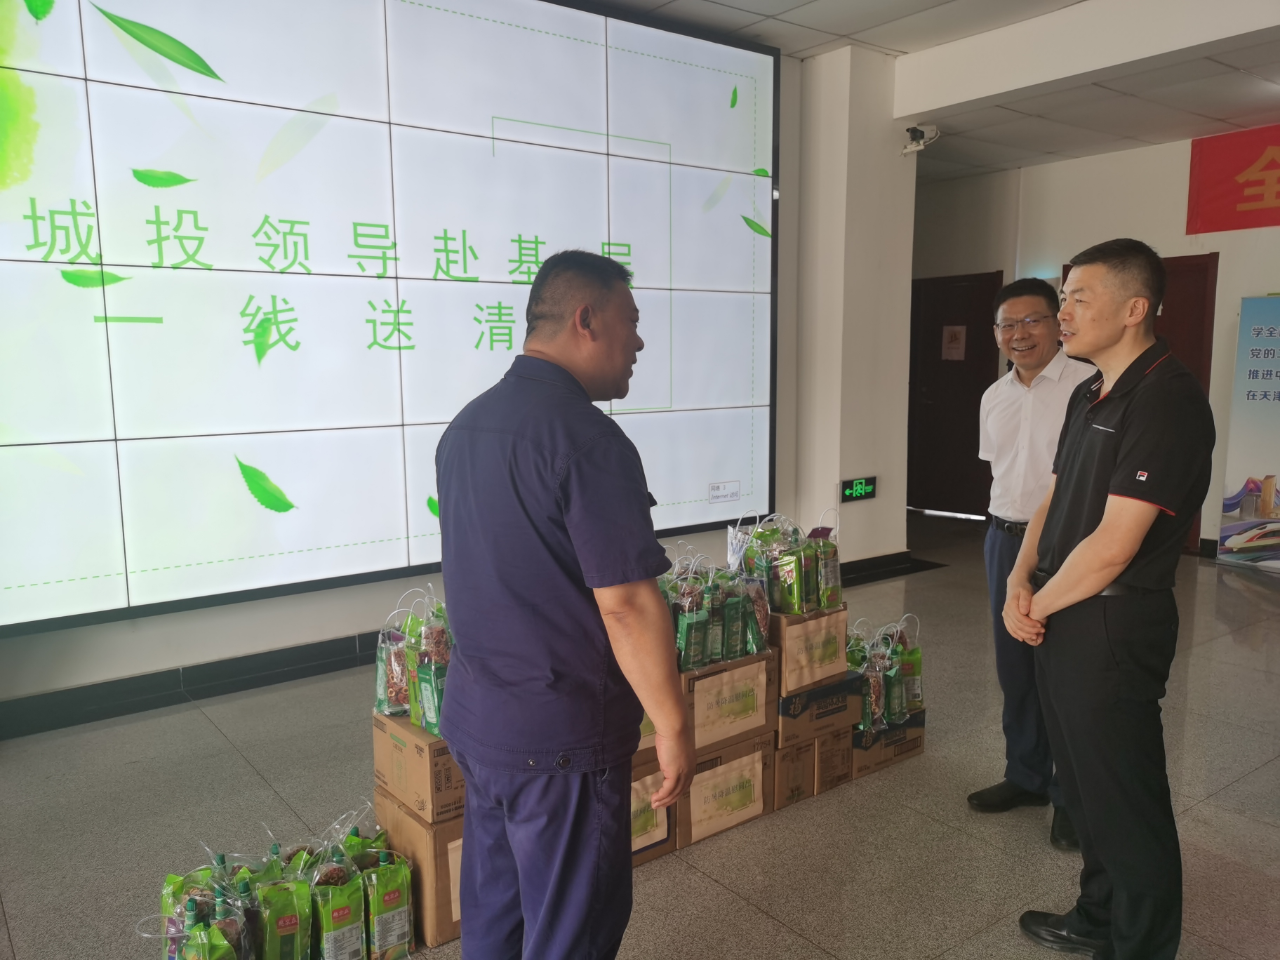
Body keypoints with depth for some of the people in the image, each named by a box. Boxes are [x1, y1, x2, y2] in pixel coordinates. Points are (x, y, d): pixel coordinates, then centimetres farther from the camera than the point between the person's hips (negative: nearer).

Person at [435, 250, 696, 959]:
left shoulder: (465, 426, 7)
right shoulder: (586, 438, -22)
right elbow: (626, 603, -23)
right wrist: (673, 725, -13)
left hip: (474, 716, 9)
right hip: (559, 736, -8)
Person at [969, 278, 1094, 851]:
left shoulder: (1089, 386, -12)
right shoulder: (994, 397, 10)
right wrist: (1009, 527, 15)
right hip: (1005, 540, 7)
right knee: (1014, 668, 15)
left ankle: (1072, 797, 20)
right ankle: (1025, 777, 33)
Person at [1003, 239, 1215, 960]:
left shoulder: (1166, 401, -20)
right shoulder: (1092, 395, 11)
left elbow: (1111, 546, -24)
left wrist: (1039, 606, -10)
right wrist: (1021, 583, -2)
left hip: (1114, 627, -9)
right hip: (1063, 616, 9)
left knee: (1126, 798, 7)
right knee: (1084, 782, 22)